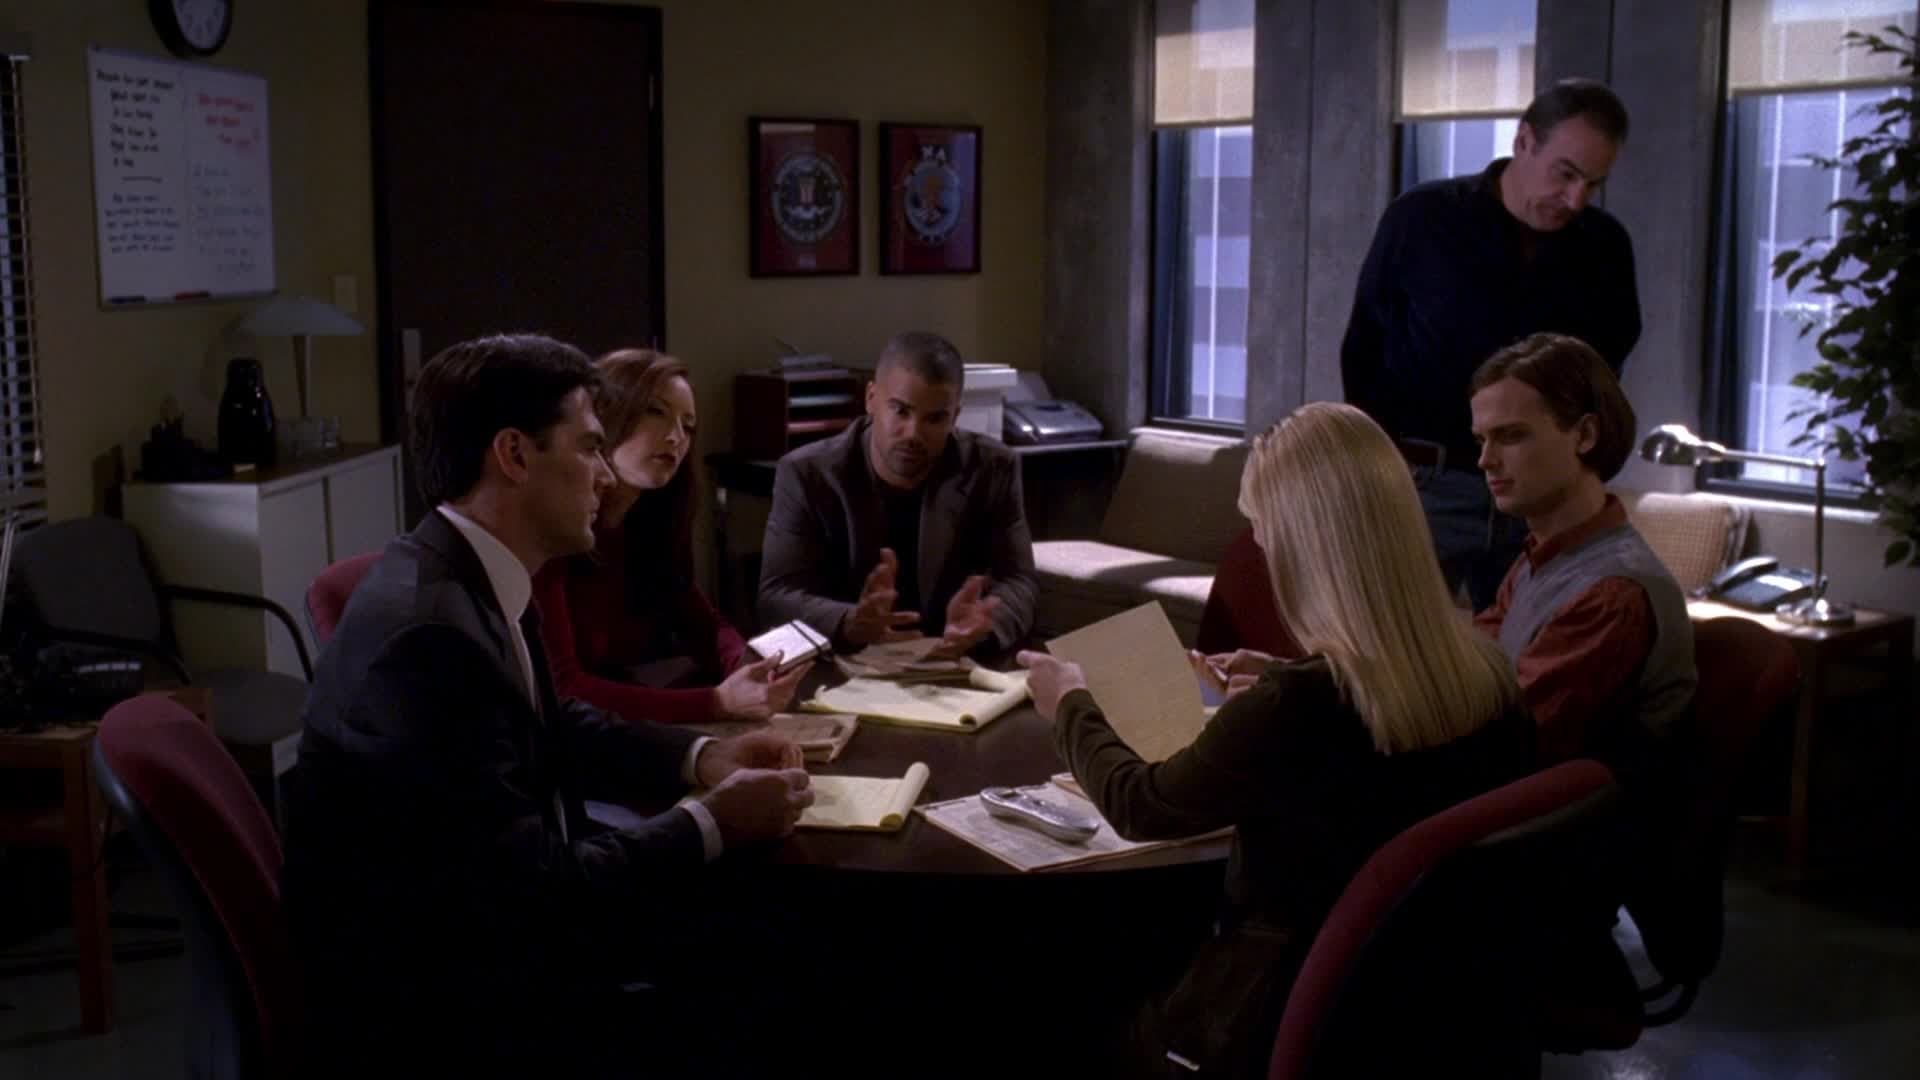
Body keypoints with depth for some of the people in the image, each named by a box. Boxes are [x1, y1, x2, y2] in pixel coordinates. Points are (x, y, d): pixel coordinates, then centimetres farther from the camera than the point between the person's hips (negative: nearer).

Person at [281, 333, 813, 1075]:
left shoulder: (471, 576, 1)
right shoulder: (430, 627, -28)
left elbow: (552, 728, 18)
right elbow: (530, 890, -26)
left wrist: (700, 757, 4)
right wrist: (711, 825, -14)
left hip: (485, 923, 9)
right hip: (437, 1006, -9)